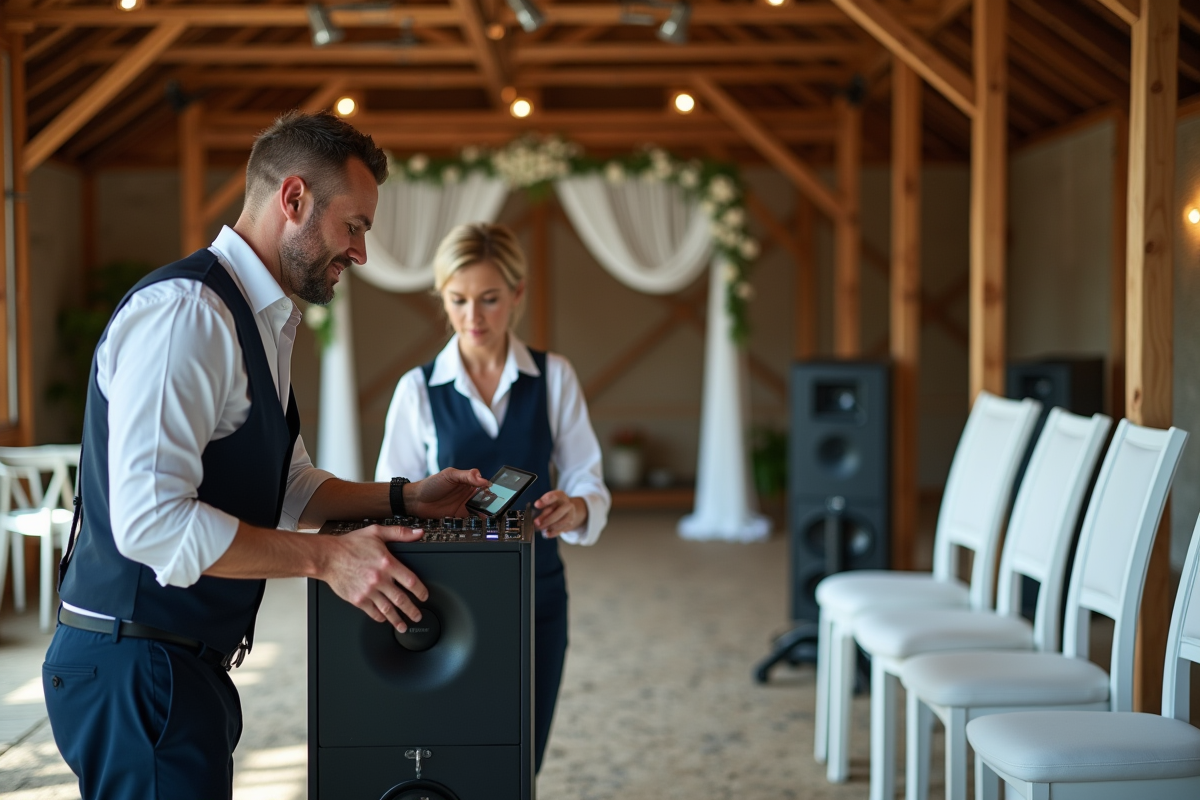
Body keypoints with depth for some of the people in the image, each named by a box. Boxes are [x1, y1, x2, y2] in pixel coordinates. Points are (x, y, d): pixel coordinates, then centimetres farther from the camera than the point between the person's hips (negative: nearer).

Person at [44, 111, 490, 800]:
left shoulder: (263, 322, 15)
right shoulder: (185, 310, -18)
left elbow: (287, 488, 24)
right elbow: (150, 519, -26)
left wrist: (405, 498, 11)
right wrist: (327, 557, -21)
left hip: (191, 662, 10)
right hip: (136, 661, -10)